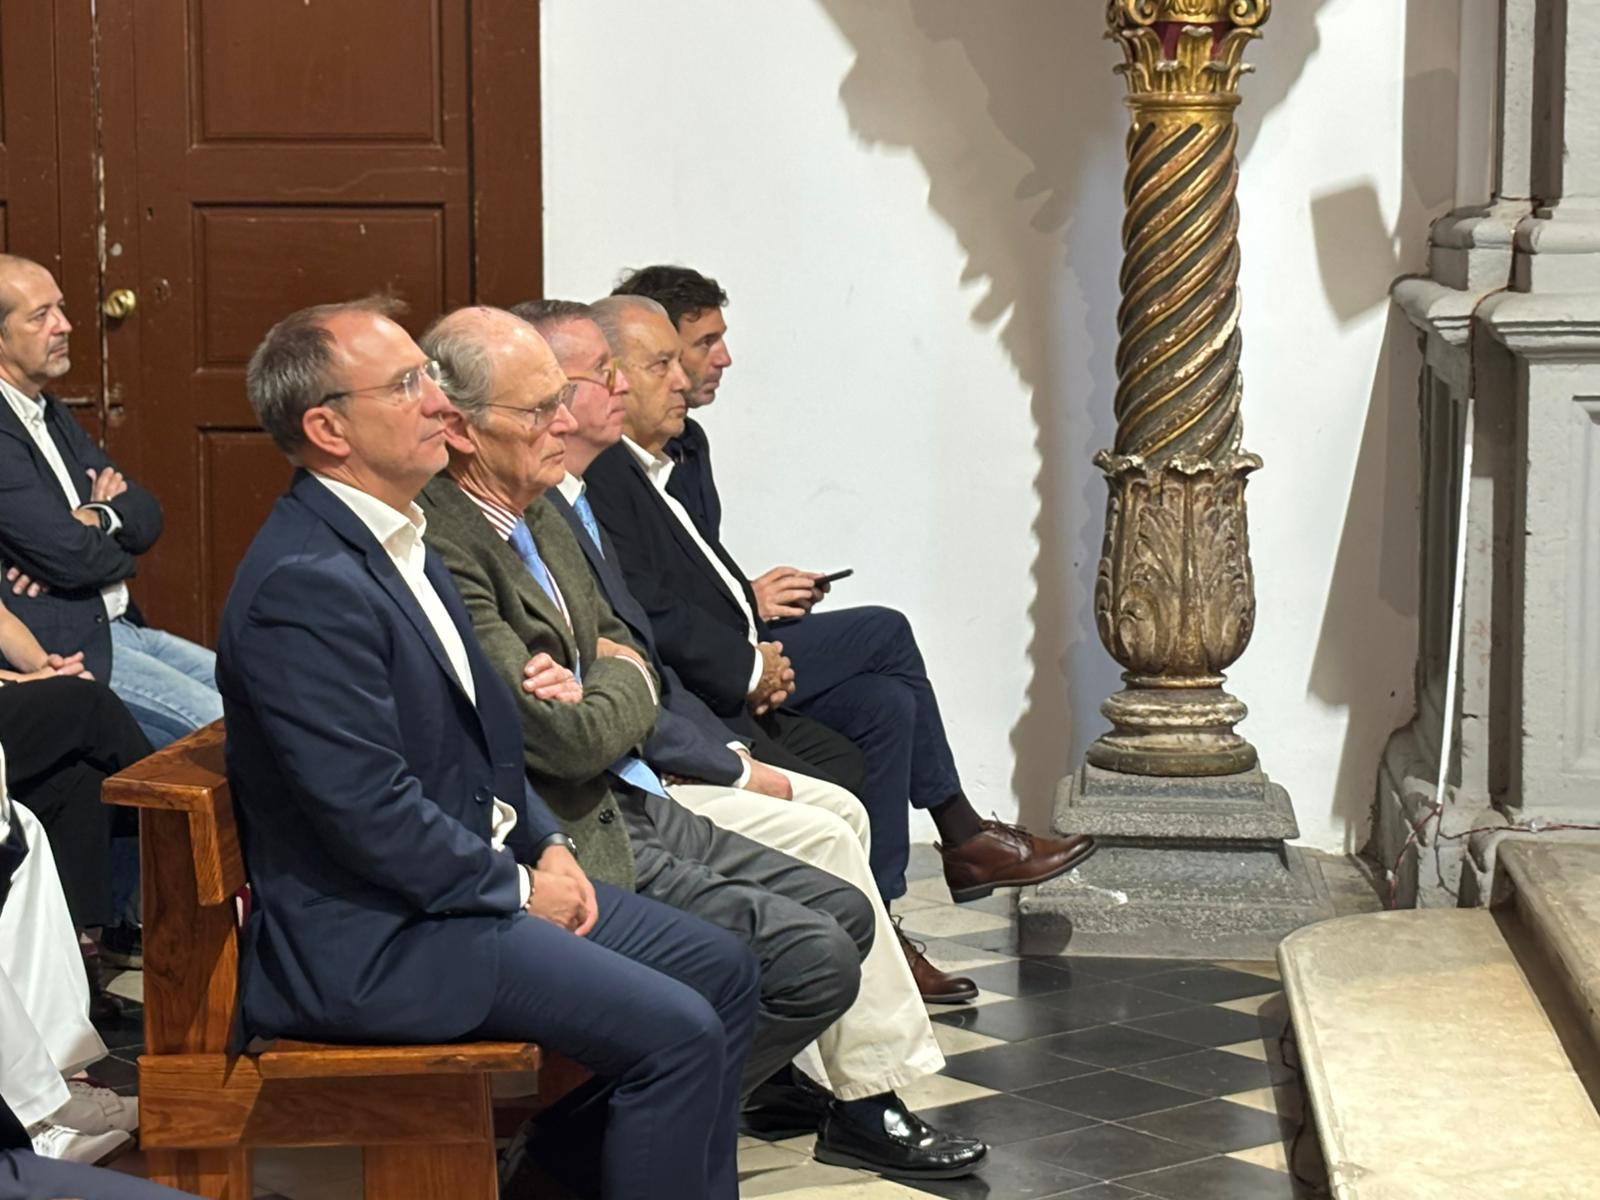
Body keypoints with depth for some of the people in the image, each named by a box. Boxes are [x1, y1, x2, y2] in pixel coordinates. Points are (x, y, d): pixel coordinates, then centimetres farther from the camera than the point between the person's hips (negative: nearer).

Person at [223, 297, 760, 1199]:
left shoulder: (402, 539, 11)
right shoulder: (303, 584, -22)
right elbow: (370, 811, -24)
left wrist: (547, 844, 6)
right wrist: (517, 886, -12)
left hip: (478, 875, 11)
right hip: (374, 938, -11)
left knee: (724, 972, 10)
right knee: (678, 1032, -18)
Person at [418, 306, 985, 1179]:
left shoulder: (541, 510, 8)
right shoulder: (443, 552, -24)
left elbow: (625, 648, 17)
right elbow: (573, 741, -24)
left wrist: (594, 688, -8)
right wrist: (623, 688, -1)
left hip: (631, 804, 10)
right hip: (573, 851, -10)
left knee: (844, 910, 10)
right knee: (818, 961, -12)